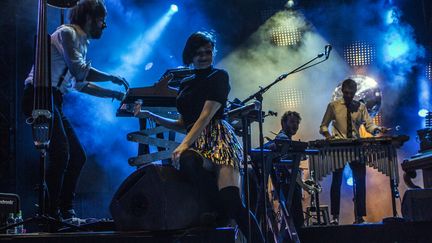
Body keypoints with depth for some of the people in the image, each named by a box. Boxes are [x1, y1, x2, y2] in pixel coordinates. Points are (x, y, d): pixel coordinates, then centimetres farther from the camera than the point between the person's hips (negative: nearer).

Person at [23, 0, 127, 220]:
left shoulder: (81, 42, 22)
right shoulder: (67, 32, -6)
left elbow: (80, 84, 26)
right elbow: (78, 70, -19)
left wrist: (113, 94, 22)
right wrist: (110, 77, -9)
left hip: (53, 102, 10)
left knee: (77, 156, 8)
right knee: (60, 154, -18)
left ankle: (66, 212, 14)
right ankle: (50, 213, -12)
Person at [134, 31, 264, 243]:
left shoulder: (219, 76, 6)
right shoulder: (185, 84, 24)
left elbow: (206, 116, -8)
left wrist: (184, 145, -19)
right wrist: (149, 115, 20)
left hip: (218, 140, -4)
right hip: (195, 144, 4)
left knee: (232, 203, -24)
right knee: (186, 161, -37)